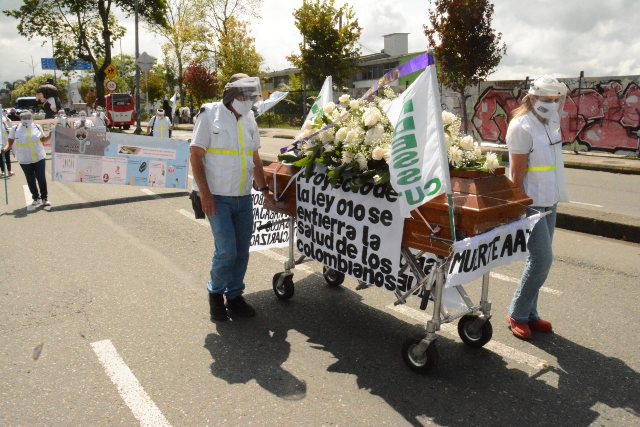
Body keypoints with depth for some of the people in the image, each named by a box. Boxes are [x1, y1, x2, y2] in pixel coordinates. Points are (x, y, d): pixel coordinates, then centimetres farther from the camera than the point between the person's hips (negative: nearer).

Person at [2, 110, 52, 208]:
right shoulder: (15, 129, -3)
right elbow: (10, 142, 3)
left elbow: (43, 139, 12)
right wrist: (5, 148, -15)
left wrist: (50, 135, -5)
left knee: (41, 178, 2)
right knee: (30, 180, 9)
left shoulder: (37, 127, 1)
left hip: (39, 158, 0)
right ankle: (36, 198, 21)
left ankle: (44, 198, 13)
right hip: (25, 160, 0)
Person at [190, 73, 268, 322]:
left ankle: (234, 296, 25)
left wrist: (264, 189, 14)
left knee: (242, 251, 9)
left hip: (244, 198, 6)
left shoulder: (249, 119, 11)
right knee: (227, 250, -10)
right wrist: (204, 193, -15)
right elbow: (196, 156, -9)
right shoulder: (210, 115, -7)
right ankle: (216, 292, 16)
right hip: (218, 198, -6)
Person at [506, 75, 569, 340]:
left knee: (540, 260, 11)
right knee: (542, 259, -8)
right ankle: (517, 315, 7)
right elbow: (517, 173, -16)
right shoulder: (522, 127, -15)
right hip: (530, 204, -8)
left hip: (549, 202, 8)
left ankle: (529, 313, 22)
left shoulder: (550, 124, 10)